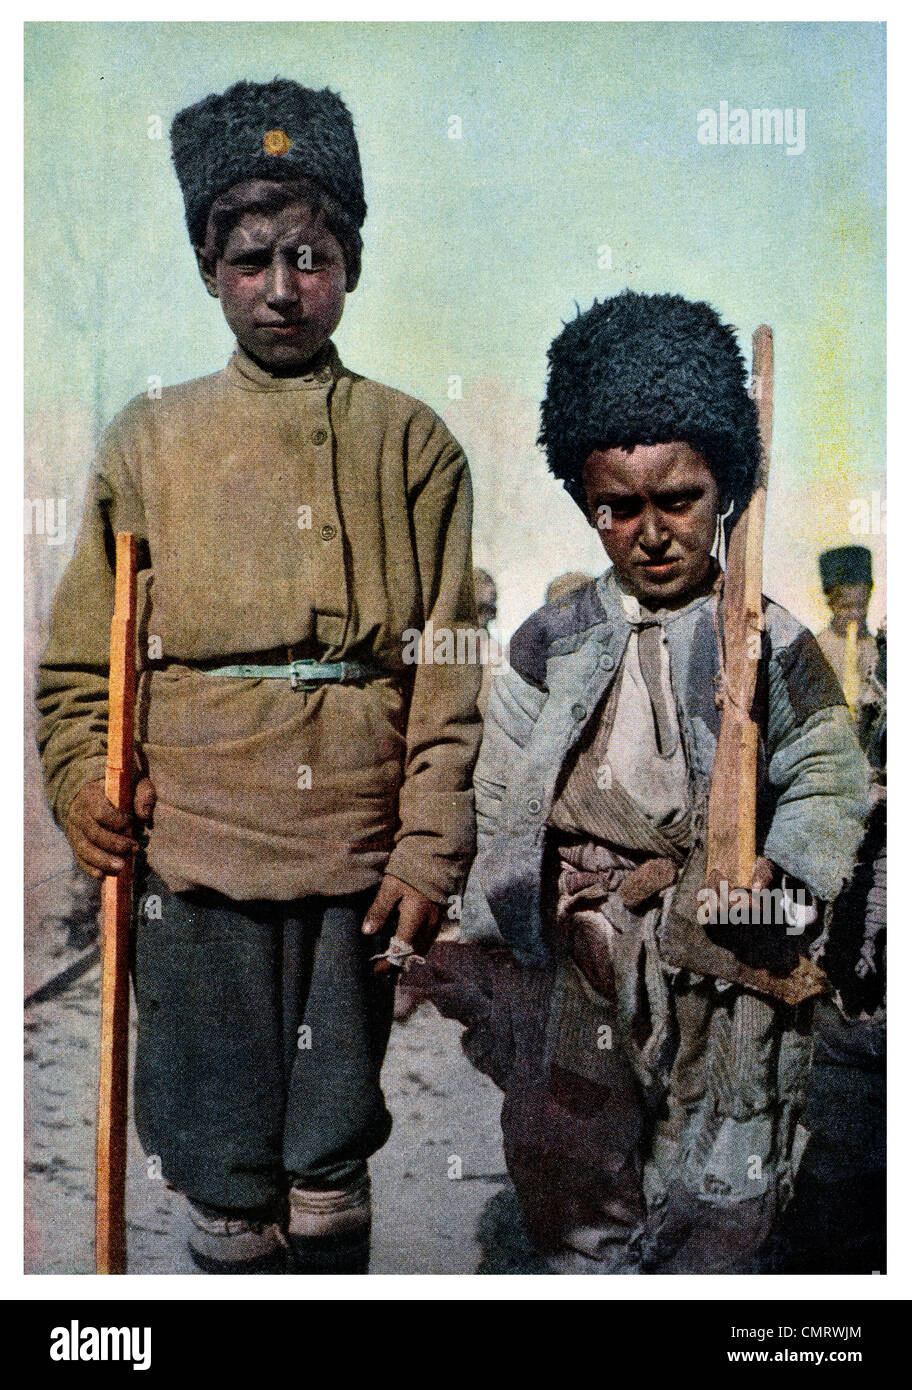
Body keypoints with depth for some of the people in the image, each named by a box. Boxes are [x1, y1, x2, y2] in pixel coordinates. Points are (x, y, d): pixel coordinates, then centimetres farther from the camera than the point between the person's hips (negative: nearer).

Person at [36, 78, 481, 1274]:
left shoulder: (412, 443, 5)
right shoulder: (147, 440, 6)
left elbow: (453, 672, 1)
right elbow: (80, 651, 8)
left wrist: (429, 855, -4)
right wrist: (81, 782, -8)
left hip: (359, 859, 0)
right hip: (195, 860, 0)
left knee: (331, 1172, 12)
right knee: (226, 1174, 9)